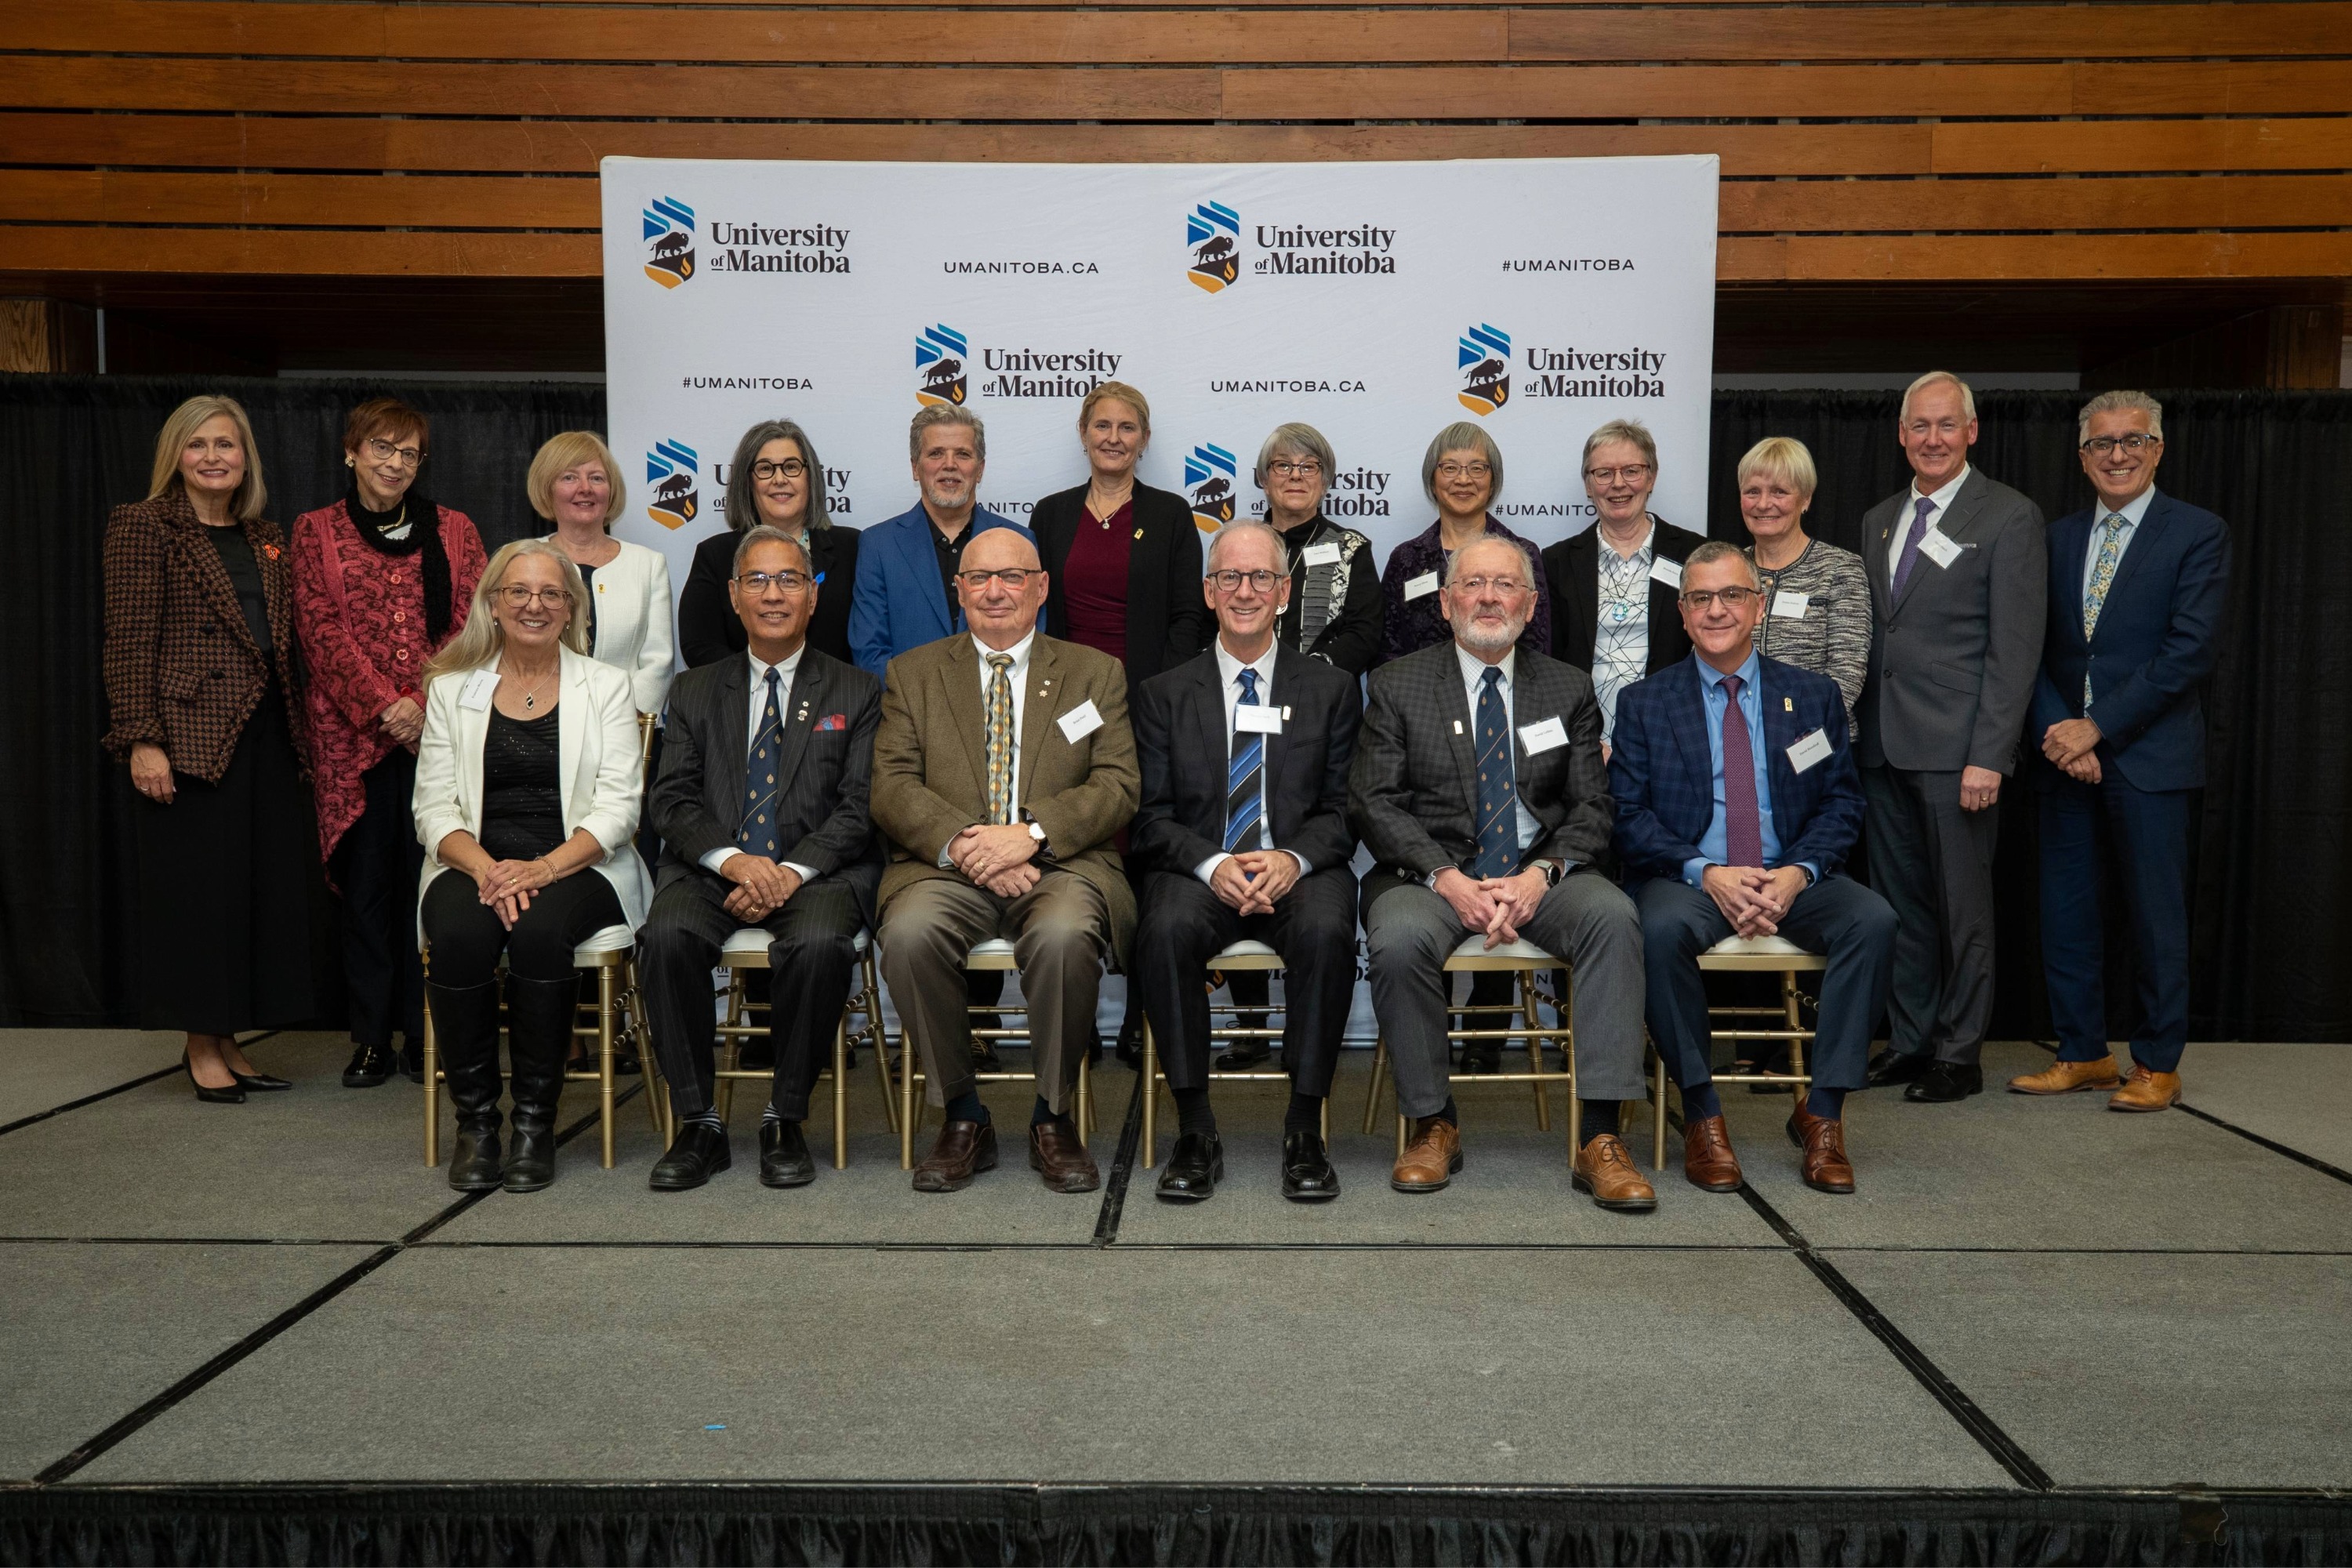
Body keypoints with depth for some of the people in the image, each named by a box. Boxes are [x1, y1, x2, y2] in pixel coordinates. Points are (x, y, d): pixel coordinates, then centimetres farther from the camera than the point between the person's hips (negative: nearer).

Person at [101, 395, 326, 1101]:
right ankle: (202, 1049, 11)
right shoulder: (144, 527, -2)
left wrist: (298, 728, 10)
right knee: (199, 888, -1)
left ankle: (226, 1041, 18)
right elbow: (129, 641, -9)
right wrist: (141, 739, -16)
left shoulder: (265, 538, 16)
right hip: (190, 737, -6)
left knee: (270, 886, 7)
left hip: (266, 736, 6)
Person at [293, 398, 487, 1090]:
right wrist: (384, 705, -12)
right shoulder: (317, 531, 10)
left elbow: (471, 627, 5)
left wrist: (425, 705, -9)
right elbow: (322, 629, 0)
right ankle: (371, 1038, 11)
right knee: (366, 882, 3)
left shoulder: (453, 531, 12)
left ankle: (426, 1035, 8)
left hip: (439, 734, 0)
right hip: (353, 735, 0)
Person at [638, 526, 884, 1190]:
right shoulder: (695, 692, 18)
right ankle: (698, 1124, -15)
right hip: (713, 868, 2)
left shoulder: (857, 693, 12)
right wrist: (733, 860, -14)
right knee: (668, 936, -30)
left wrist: (792, 871, -15)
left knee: (820, 943, -34)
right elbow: (671, 800, 7)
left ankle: (785, 1122, -15)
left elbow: (860, 807, 2)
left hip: (815, 872, -2)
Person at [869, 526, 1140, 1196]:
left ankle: (1053, 1119, -12)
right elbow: (892, 788, 4)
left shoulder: (1096, 673, 15)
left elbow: (1117, 787, 3)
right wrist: (962, 845, -15)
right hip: (947, 866, 1)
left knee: (1064, 934, -35)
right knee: (909, 933, -32)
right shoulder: (912, 674, 16)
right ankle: (963, 1117, -12)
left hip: (1059, 866, -1)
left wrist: (1032, 833, -15)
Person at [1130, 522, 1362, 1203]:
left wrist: (1293, 859, -16)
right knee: (1165, 930, -33)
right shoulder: (1165, 693, 12)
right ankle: (1195, 1131, -22)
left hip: (1300, 872, 0)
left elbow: (1341, 811, 6)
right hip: (1199, 872, 0)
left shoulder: (1332, 689, 12)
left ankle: (1305, 1130, -22)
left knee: (1327, 930, -34)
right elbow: (1152, 819, 4)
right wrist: (1212, 864, -16)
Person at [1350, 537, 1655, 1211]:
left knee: (1614, 916, -29)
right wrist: (1447, 878, -17)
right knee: (1399, 941, -34)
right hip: (1432, 872, -1)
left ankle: (1600, 1139, -27)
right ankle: (1432, 1124, -12)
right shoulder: (1398, 686, 7)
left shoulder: (1569, 689, 13)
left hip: (1540, 875, 2)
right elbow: (1373, 803, -2)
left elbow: (1592, 808, 7)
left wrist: (1542, 872, -14)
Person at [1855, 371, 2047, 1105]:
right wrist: (1857, 728, 8)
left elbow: (2016, 648, -10)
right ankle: (1909, 1040, 23)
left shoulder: (2010, 517, -4)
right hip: (1883, 746, 6)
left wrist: (1988, 756, -16)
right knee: (1899, 901, 12)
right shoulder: (1878, 520, 15)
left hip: (1956, 748, -6)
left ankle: (1958, 1054, 13)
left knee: (1962, 906, 2)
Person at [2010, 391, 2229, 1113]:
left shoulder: (2198, 533, -2)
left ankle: (2157, 1065, 15)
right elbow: (2038, 651, 7)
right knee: (2065, 910, 7)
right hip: (2066, 753, 4)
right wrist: (2057, 734, -8)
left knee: (2156, 914, 3)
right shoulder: (2058, 537, 12)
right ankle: (2082, 1054, 19)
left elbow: (2189, 651, -11)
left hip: (2148, 755, -4)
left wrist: (2097, 726, -15)